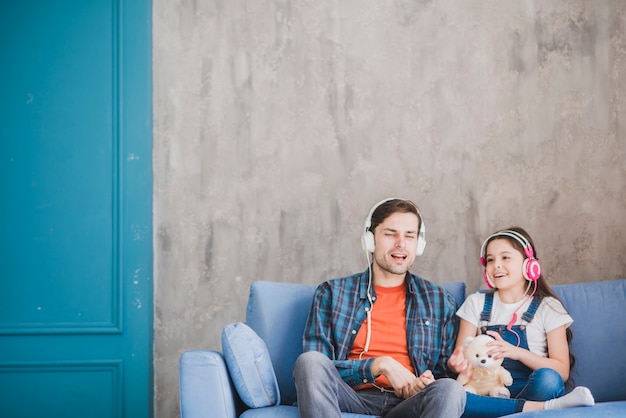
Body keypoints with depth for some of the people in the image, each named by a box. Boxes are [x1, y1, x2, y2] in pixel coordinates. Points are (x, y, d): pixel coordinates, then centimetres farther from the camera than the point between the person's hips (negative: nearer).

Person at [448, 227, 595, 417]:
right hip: (488, 394, 2)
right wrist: (458, 362, -18)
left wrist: (517, 352, -20)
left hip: (531, 391, -2)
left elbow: (562, 371, -3)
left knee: (547, 378, -36)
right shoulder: (476, 303, 14)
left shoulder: (548, 307, 6)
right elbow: (459, 356, 8)